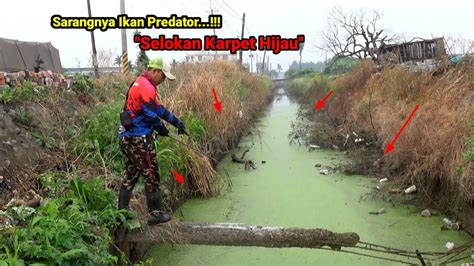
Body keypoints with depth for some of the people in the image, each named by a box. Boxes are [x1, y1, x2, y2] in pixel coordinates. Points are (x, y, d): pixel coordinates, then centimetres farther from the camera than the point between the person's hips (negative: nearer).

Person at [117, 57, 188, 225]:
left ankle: (121, 211, 23)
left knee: (131, 175, 17)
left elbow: (159, 109, 17)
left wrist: (177, 122, 13)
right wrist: (161, 129, 2)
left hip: (126, 137, 10)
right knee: (151, 176, 1)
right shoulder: (147, 87, -16)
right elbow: (152, 115, -17)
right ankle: (155, 214, 9)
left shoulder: (139, 84, 17)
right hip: (139, 139, -10)